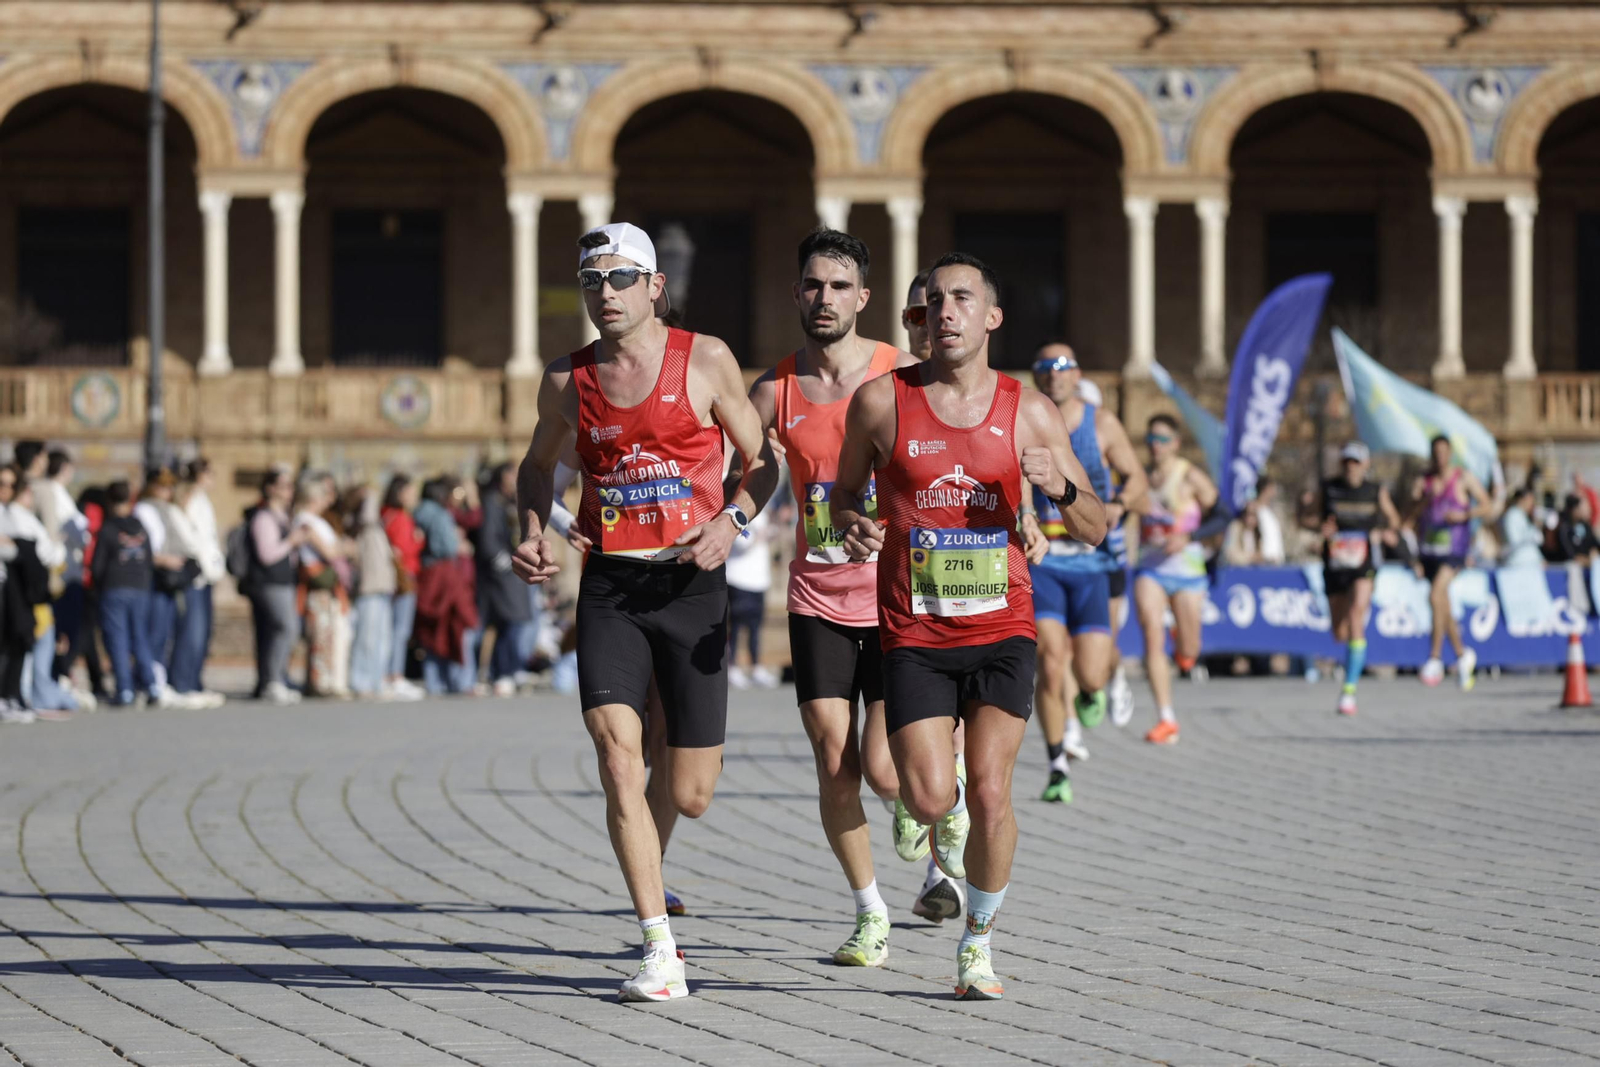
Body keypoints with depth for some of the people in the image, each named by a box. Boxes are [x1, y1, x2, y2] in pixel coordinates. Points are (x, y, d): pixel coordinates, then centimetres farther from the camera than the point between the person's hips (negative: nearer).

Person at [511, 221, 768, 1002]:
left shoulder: (704, 361, -1)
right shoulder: (568, 380, 5)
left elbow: (761, 460, 6)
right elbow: (539, 463, 23)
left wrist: (733, 519, -13)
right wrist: (533, 533, 5)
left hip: (691, 586, -1)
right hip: (608, 587, 1)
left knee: (691, 797, 1)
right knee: (618, 755, -18)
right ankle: (660, 956, -16)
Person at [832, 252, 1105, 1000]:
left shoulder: (1028, 413, 2)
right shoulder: (882, 402, -1)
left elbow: (1095, 531, 6)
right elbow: (845, 493, 13)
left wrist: (1062, 487, -16)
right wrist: (854, 526, -11)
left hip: (1001, 630, 0)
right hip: (915, 636, 0)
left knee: (990, 793, -10)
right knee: (927, 797, -11)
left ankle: (978, 944, 11)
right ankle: (949, 812, 29)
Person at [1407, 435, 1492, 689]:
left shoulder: (1464, 478, -1)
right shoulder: (1422, 481, 8)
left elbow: (1488, 507, -1)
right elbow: (1413, 516, 1)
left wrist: (1464, 514, -17)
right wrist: (1427, 498, -17)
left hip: (1453, 548, -5)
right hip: (1429, 549, 5)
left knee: (1436, 596, -22)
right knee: (1443, 607, 10)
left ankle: (1435, 659, -21)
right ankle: (1463, 655, 28)